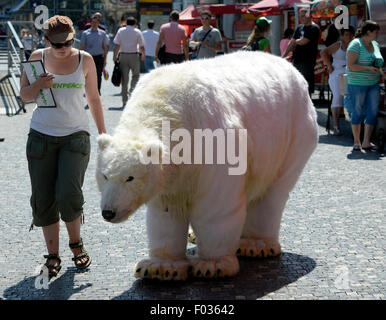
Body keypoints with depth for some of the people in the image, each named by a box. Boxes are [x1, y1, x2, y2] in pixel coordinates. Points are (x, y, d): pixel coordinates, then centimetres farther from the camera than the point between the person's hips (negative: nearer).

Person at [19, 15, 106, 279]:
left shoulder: (84, 60, 2)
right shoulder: (38, 57, 3)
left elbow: (93, 99, 11)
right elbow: (25, 96, 8)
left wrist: (102, 132, 13)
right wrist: (39, 85, -13)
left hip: (76, 136, -1)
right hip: (42, 136, 2)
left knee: (68, 194, -15)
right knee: (44, 199, 0)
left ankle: (76, 244, 11)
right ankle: (53, 256, 13)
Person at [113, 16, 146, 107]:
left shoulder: (120, 31, 3)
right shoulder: (137, 32, -1)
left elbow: (116, 45, -2)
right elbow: (141, 46, -1)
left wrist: (115, 56, 3)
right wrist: (143, 55, 15)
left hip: (123, 55, 2)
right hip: (134, 55, -2)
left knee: (124, 78, 5)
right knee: (135, 75, 13)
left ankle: (125, 101, 7)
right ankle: (132, 90, -14)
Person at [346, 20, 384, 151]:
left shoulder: (375, 44, 12)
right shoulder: (356, 44, -11)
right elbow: (350, 66, -17)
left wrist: (379, 70, 8)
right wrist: (368, 68, -21)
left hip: (374, 84, 7)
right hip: (357, 84, -7)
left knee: (373, 112, 0)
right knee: (358, 112, 2)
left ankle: (366, 142, 5)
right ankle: (356, 142, 13)